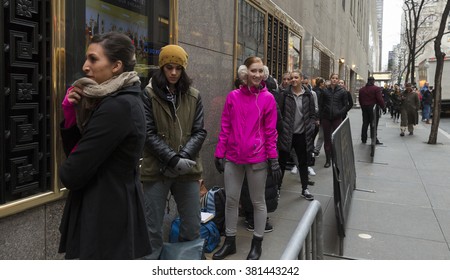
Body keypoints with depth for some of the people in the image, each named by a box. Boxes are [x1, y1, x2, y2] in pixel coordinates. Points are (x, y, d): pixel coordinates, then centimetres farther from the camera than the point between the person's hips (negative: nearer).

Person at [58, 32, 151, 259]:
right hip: (116, 206, 10)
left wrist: (66, 170, 2)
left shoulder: (116, 107, -22)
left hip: (104, 217, -10)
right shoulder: (122, 100, 9)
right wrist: (71, 115, -4)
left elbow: (72, 174, -21)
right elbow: (75, 150, 13)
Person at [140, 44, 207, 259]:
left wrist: (184, 156, -13)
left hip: (187, 170, 3)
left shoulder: (194, 96, 6)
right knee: (153, 229, 7)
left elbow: (199, 132, 3)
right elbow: (148, 133, -9)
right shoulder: (148, 94, -4)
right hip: (157, 170, -3)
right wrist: (172, 158, -17)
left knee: (192, 227, 12)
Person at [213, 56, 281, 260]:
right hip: (233, 157, 3)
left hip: (257, 158, -2)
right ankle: (230, 241, 29)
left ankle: (257, 243, 28)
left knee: (258, 201, 11)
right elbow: (225, 128, 5)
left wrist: (274, 160, -5)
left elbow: (271, 132, -3)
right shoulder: (233, 96, 2)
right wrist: (220, 153, 3)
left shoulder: (268, 98, -4)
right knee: (231, 199, 11)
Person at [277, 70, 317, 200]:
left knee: (303, 162, 13)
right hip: (287, 134, -2)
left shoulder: (308, 95, 3)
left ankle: (305, 189, 26)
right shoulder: (285, 94, -4)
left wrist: (311, 127, -6)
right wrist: (281, 128, -11)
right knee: (282, 161, 9)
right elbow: (279, 113, -4)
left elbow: (312, 114, 7)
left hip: (302, 134, 2)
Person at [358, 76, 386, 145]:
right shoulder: (376, 89, -9)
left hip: (364, 108, 5)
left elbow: (360, 100, 11)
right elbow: (380, 99, -11)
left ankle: (364, 139, 13)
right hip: (373, 108, -5)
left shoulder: (361, 89, 8)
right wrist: (383, 107, -2)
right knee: (373, 125, -2)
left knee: (365, 124, 10)